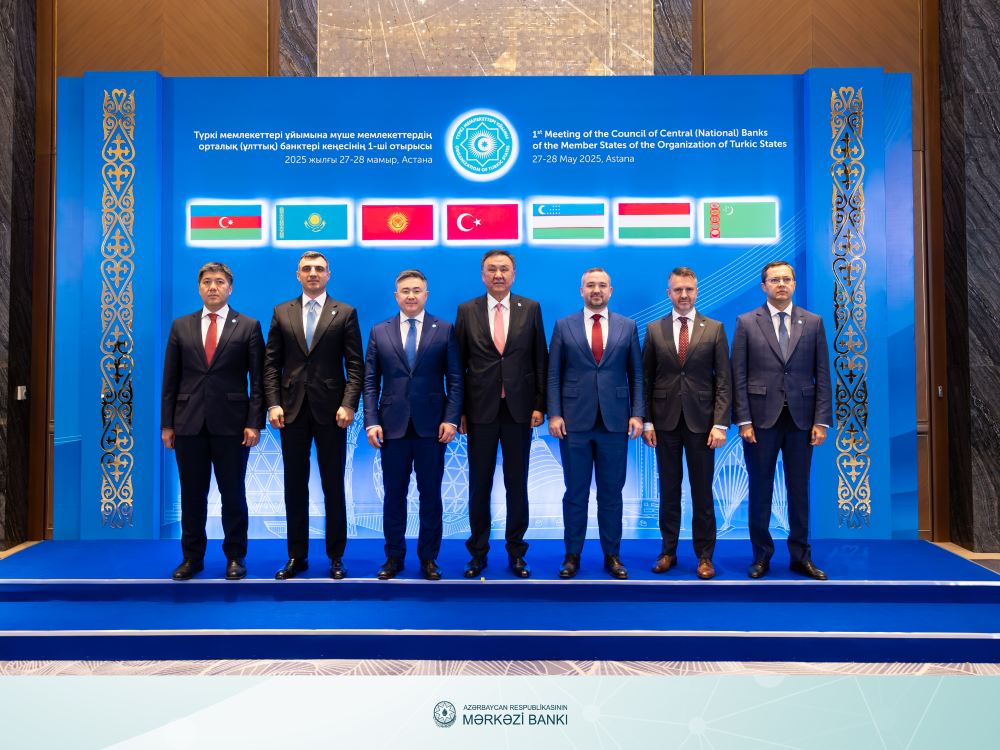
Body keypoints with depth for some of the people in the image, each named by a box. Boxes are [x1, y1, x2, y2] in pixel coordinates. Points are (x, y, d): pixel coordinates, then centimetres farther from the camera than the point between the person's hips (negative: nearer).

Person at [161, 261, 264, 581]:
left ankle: (235, 557, 18)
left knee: (233, 494, 5)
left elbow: (258, 380, -1)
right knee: (192, 495, 9)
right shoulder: (180, 326, 10)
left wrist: (254, 423, -8)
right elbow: (170, 379, 9)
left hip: (231, 423, -2)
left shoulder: (248, 326, 2)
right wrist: (167, 423, 4)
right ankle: (192, 556, 22)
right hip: (189, 423, 2)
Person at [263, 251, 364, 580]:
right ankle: (297, 556, 19)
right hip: (292, 410, 2)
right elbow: (271, 364, 7)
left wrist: (348, 405, -11)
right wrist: (273, 403, -3)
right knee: (295, 486, 8)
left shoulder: (345, 313, 3)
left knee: (333, 486, 5)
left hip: (330, 411, -2)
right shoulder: (281, 312, 10)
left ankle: (336, 556, 15)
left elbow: (355, 365, -1)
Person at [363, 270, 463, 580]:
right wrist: (371, 422, -4)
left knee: (430, 495, 7)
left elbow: (455, 379, 1)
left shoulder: (445, 330, 3)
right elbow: (371, 381, 5)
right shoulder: (379, 332, 7)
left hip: (431, 426, -1)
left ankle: (428, 558, 20)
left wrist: (451, 419, -9)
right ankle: (394, 556, 22)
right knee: (393, 495, 9)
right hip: (392, 426, 1)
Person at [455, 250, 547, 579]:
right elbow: (459, 364, 3)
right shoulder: (466, 311, 3)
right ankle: (478, 551, 22)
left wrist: (539, 405, -2)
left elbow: (540, 360, 4)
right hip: (481, 410, 0)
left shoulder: (530, 309, 4)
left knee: (517, 484, 9)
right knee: (479, 484, 8)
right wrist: (459, 410, -1)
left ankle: (516, 551, 22)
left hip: (519, 410, 0)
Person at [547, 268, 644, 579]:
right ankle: (572, 555, 19)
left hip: (615, 422, 1)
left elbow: (636, 374, 6)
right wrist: (554, 414, -5)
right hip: (575, 422, -1)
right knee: (575, 493, 7)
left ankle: (612, 555, 21)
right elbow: (554, 375, 3)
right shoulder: (563, 326, 5)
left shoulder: (627, 326, 7)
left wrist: (637, 414, -2)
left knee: (612, 493, 9)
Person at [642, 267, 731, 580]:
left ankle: (704, 555, 18)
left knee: (702, 490, 7)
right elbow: (646, 379, 5)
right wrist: (646, 421, -1)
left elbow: (723, 380, -1)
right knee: (668, 489, 9)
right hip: (665, 421, 1)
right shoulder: (654, 329, 5)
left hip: (701, 421, -1)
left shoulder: (715, 329, 2)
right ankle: (668, 551, 21)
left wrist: (720, 423, -8)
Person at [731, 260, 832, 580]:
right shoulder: (746, 323, 1)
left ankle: (800, 556, 22)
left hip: (801, 418, 2)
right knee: (760, 490, 6)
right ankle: (761, 555, 19)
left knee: (799, 489, 10)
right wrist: (743, 420, -8)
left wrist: (821, 421, -2)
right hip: (761, 418, -1)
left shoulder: (813, 322, 6)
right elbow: (739, 376, -2)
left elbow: (822, 375, 4)